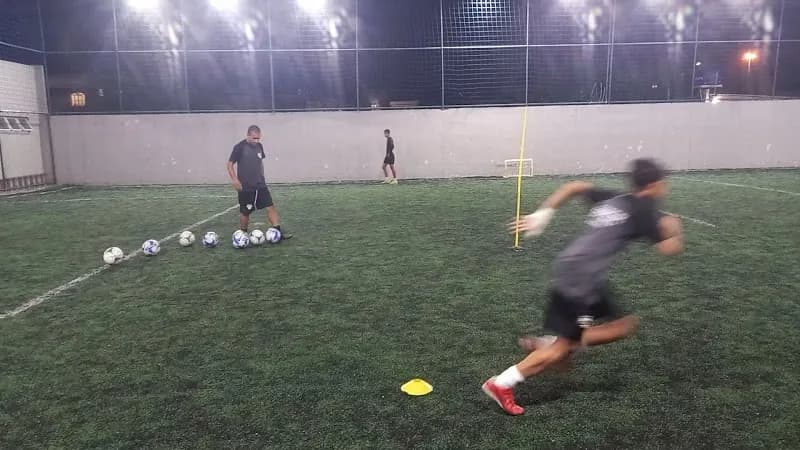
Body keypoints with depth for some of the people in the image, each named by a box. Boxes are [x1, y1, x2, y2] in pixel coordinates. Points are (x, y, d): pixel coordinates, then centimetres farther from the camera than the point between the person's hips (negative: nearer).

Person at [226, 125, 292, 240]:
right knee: (245, 212, 6)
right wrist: (235, 180, -16)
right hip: (245, 187, -5)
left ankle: (278, 232, -3)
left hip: (260, 185, 5)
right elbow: (230, 164, -7)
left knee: (270, 207, -4)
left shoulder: (259, 146, 5)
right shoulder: (239, 147, -10)